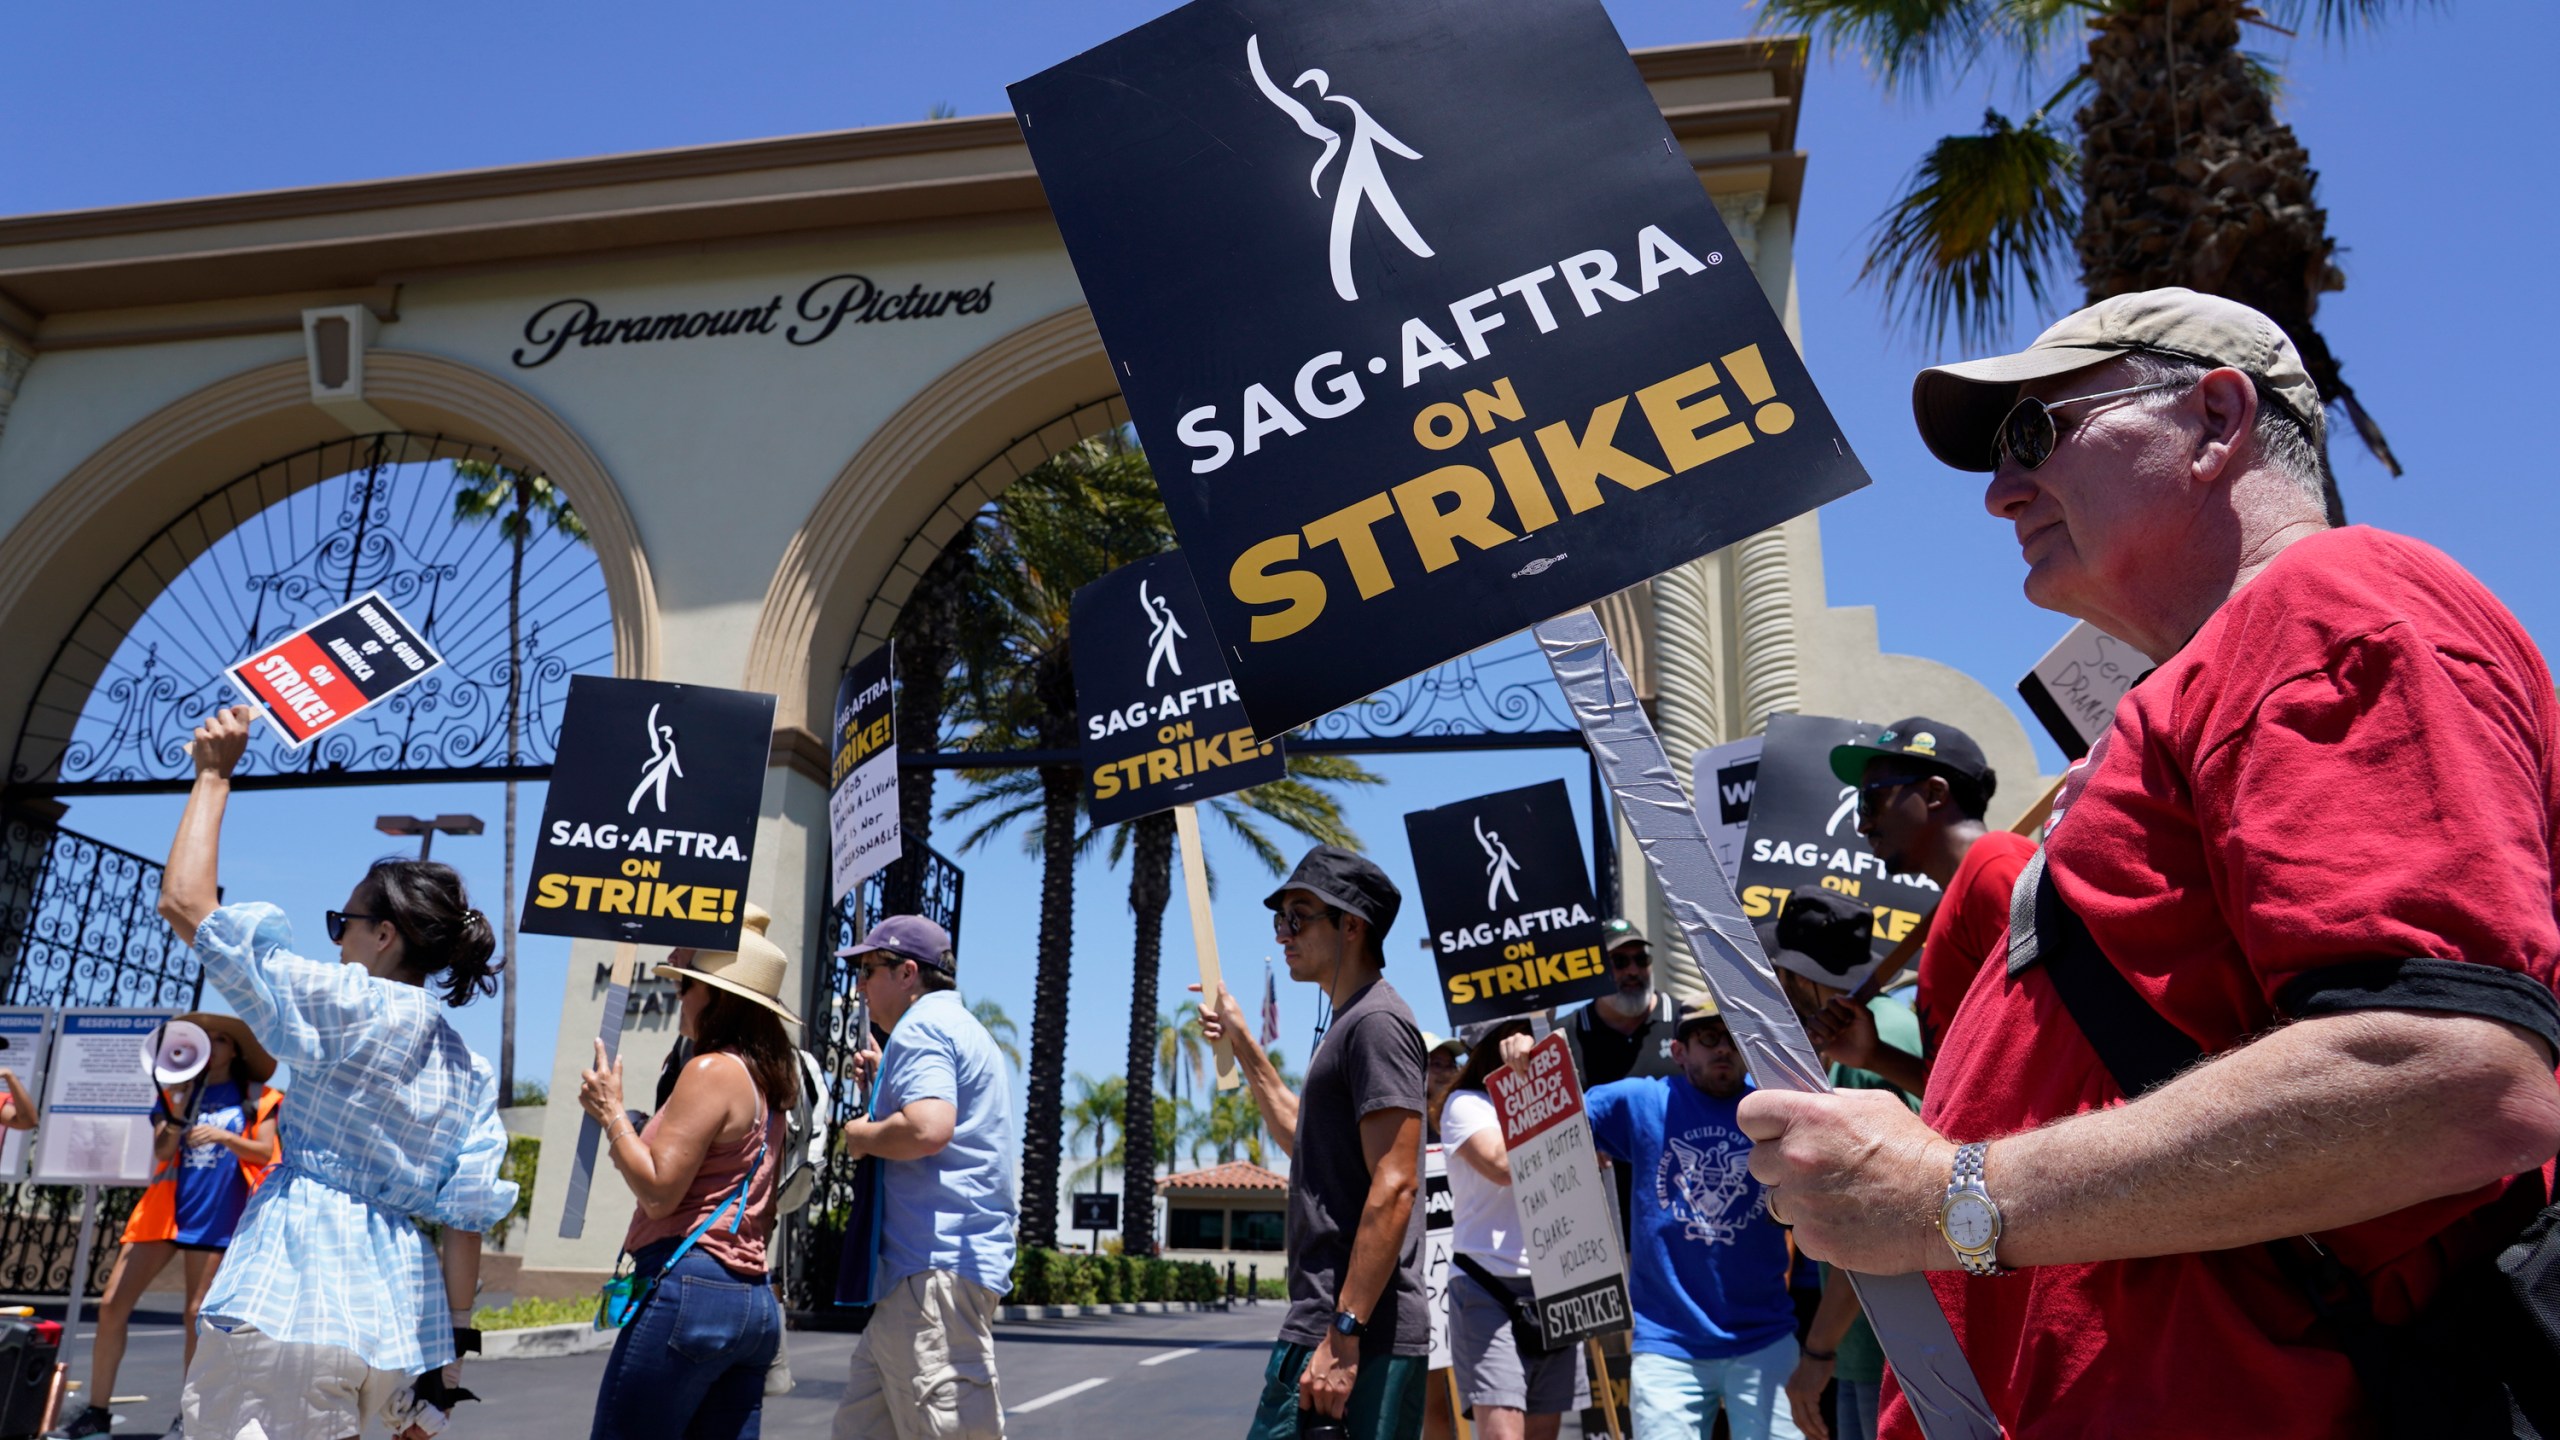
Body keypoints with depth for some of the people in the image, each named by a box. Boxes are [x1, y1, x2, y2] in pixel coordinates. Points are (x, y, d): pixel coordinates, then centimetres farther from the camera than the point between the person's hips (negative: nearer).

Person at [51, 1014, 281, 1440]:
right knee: (112, 1306, -2)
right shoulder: (176, 1091, 10)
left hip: (216, 1219, -3)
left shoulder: (256, 1098, 4)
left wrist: (224, 1136, -21)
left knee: (196, 1315, -1)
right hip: (165, 1210, 3)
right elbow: (162, 1153, 0)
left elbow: (265, 1152, -5)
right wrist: (177, 1110, -18)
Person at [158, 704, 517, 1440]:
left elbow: (186, 902, -6)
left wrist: (215, 774, 2)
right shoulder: (472, 1072, 10)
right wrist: (452, 1351, 10)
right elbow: (467, 1214, 7)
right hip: (402, 1314, 7)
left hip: (292, 1306, -7)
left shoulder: (352, 1008, -8)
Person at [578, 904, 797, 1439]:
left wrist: (610, 1112, -6)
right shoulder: (769, 1080, 17)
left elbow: (659, 1191, -13)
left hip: (689, 1288, -9)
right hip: (756, 1300, 9)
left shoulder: (711, 1071, -10)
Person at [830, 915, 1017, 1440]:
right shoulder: (962, 1028, 24)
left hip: (937, 1268, -11)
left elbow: (928, 1128, -27)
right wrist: (881, 1085, 21)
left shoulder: (920, 1026, -9)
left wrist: (862, 1135, -8)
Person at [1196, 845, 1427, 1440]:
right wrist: (1241, 1041, 32)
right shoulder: (1350, 1024, 18)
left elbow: (1395, 1187, -20)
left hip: (1356, 1334, -10)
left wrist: (1343, 1335, -22)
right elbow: (1304, 1137, 34)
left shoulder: (1376, 1023, -12)